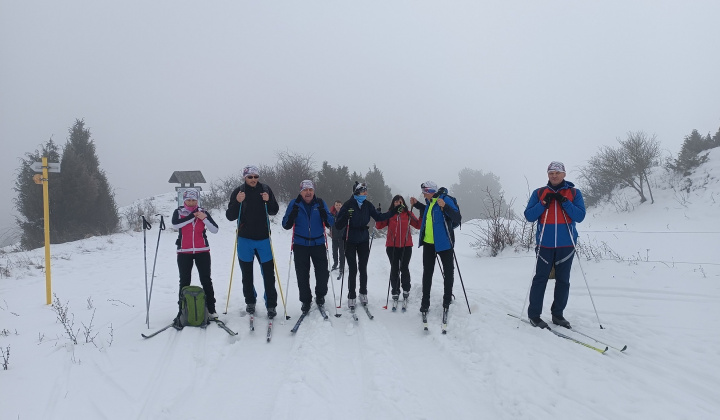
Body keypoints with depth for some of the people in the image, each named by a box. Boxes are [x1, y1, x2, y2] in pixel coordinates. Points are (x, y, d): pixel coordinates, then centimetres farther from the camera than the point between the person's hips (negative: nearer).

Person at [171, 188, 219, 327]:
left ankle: (211, 309, 9)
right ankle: (182, 311, 9)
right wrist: (192, 216, -20)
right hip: (184, 252, 0)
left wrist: (204, 219, -17)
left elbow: (215, 230, -3)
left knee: (206, 280, 2)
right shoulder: (178, 212, 4)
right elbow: (175, 224, -17)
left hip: (202, 251, 0)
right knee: (184, 282, 2)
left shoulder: (203, 212, 4)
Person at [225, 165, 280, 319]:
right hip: (245, 238, 0)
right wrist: (237, 202, -22)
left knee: (268, 273, -1)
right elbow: (230, 216, -5)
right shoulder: (238, 192, -3)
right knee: (247, 273, 12)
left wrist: (268, 201, -16)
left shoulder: (265, 190, 0)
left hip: (263, 238, 0)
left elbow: (274, 211, 4)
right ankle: (250, 302, 28)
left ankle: (271, 305, 7)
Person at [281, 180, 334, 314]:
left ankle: (320, 295, 27)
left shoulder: (320, 203, 2)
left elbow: (330, 223, -1)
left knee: (322, 273, 0)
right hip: (300, 245, 0)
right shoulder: (294, 204, -1)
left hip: (318, 244, 1)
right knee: (302, 275, 3)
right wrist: (293, 214, -22)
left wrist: (323, 212, -20)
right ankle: (306, 300, 21)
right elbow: (286, 225, -3)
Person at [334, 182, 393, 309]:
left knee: (363, 268, 9)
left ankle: (363, 293, 24)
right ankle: (351, 297, 9)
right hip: (350, 240, -3)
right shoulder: (348, 205, -15)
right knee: (352, 269, -3)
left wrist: (393, 212, 4)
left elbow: (378, 217, 10)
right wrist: (345, 217, -35)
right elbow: (338, 225, -16)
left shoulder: (367, 205, -2)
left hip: (364, 240, 4)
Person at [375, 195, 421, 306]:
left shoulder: (408, 214, 6)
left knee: (404, 268, 2)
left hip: (406, 246, 0)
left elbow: (418, 225, 3)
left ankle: (406, 290, 21)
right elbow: (378, 226, 0)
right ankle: (395, 292, 15)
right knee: (394, 269, 5)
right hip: (392, 246, 0)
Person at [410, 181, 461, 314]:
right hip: (428, 243, 7)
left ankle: (447, 299, 24)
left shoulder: (445, 200, -16)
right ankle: (425, 302, 16)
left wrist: (445, 207, -39)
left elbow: (457, 218, -26)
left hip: (443, 243, -7)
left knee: (448, 271, 8)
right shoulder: (430, 202, 7)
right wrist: (417, 204, 20)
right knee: (427, 272, 9)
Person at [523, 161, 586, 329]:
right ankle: (534, 314, 3)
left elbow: (580, 216, -2)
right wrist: (543, 203, -12)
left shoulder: (574, 193, 8)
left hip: (566, 244, 1)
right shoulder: (539, 193, 8)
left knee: (563, 280, 6)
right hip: (545, 244, -1)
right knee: (540, 278, -4)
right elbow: (529, 216, 1)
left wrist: (565, 202, -13)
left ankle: (558, 314, 17)